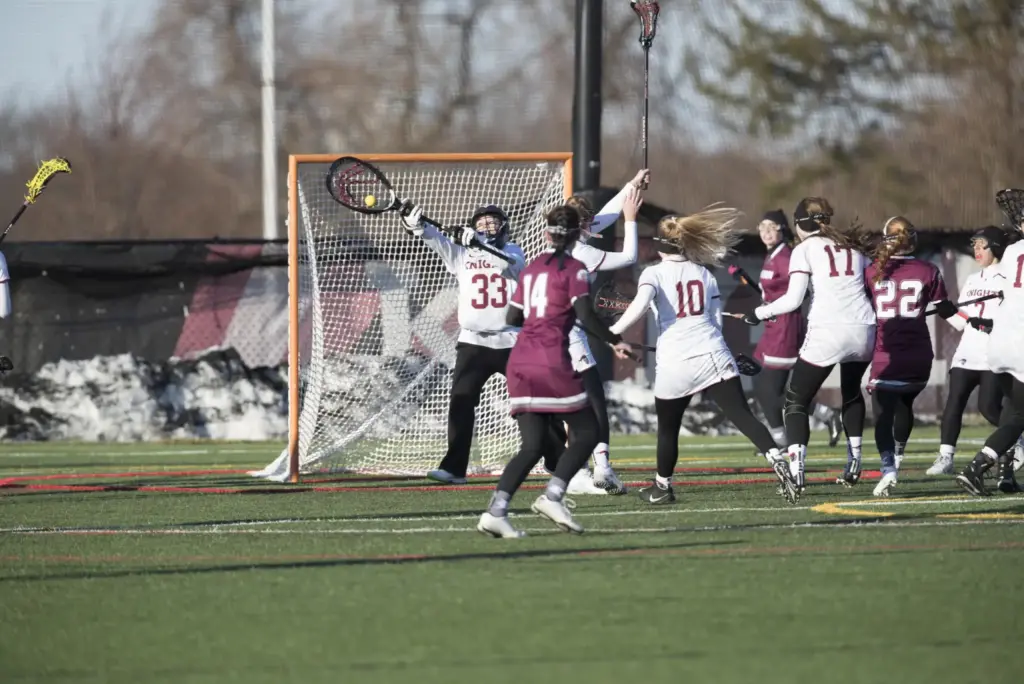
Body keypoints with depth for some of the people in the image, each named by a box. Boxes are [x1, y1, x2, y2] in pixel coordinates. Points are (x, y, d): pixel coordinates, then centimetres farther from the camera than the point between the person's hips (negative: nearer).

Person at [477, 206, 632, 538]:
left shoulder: (531, 268, 17)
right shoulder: (574, 270, -1)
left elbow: (512, 317, 20)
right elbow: (584, 314, -14)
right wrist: (615, 342, -6)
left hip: (520, 361, 6)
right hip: (552, 360, -6)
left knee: (532, 446, 6)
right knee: (586, 434, 4)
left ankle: (496, 511, -10)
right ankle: (552, 496, -13)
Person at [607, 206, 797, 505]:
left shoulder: (654, 273, 0)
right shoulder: (703, 273, 13)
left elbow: (640, 304, -20)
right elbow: (717, 320, 16)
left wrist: (613, 332, -16)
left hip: (674, 363, -2)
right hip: (712, 355, 2)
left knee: (668, 427, 16)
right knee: (742, 414, -7)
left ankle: (662, 487, 30)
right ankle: (776, 459, -26)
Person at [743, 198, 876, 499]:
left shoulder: (804, 250, 3)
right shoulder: (854, 247, 18)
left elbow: (793, 299, -6)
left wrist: (759, 313, 6)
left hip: (827, 331, -5)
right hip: (863, 330, 5)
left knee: (796, 401, 3)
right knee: (851, 391, 32)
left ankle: (795, 470, -16)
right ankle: (854, 459, 28)